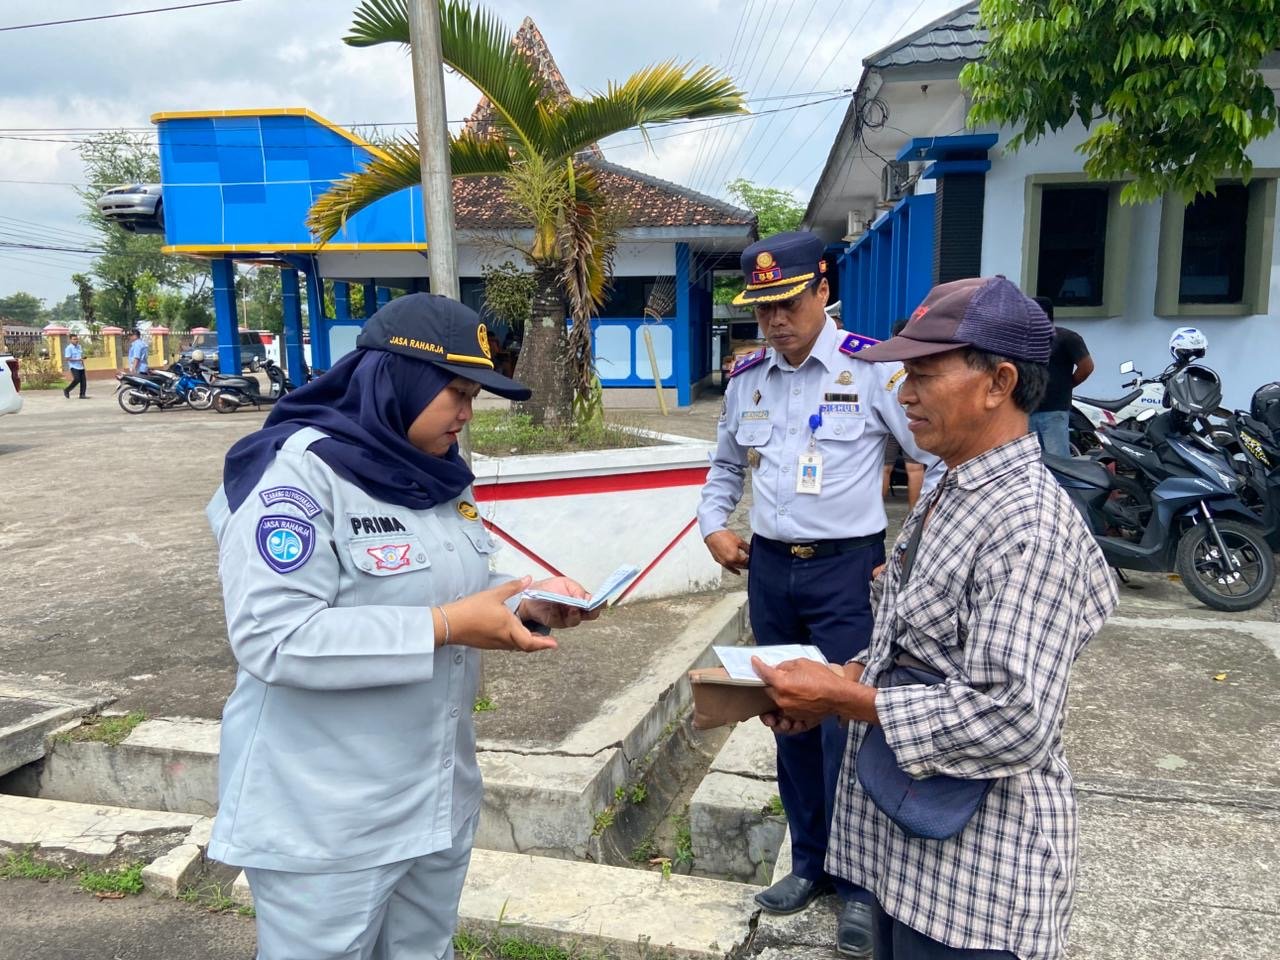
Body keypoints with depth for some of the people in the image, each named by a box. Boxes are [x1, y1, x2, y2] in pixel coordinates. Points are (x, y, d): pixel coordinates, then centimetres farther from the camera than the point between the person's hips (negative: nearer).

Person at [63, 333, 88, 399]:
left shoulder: (79, 347, 13)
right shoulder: (69, 348, -9)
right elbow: (67, 358, -14)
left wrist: (83, 358, 7)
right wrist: (77, 359, -20)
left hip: (81, 366, 7)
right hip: (74, 367, -7)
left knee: (83, 380, 1)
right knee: (77, 380, -16)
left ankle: (82, 395, 6)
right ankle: (67, 391, 4)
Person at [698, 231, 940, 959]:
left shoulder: (873, 367, -10)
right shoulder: (746, 377, 7)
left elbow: (939, 457, -9)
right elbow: (726, 465, 22)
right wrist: (714, 524, 6)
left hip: (848, 569, -5)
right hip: (769, 569, 5)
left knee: (847, 726, -2)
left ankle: (861, 884, 18)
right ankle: (810, 864, 32)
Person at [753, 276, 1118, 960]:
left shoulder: (1027, 523, -23)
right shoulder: (948, 494, 6)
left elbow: (1014, 721, -29)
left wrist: (842, 699, -23)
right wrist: (847, 676, -1)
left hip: (977, 862, -8)